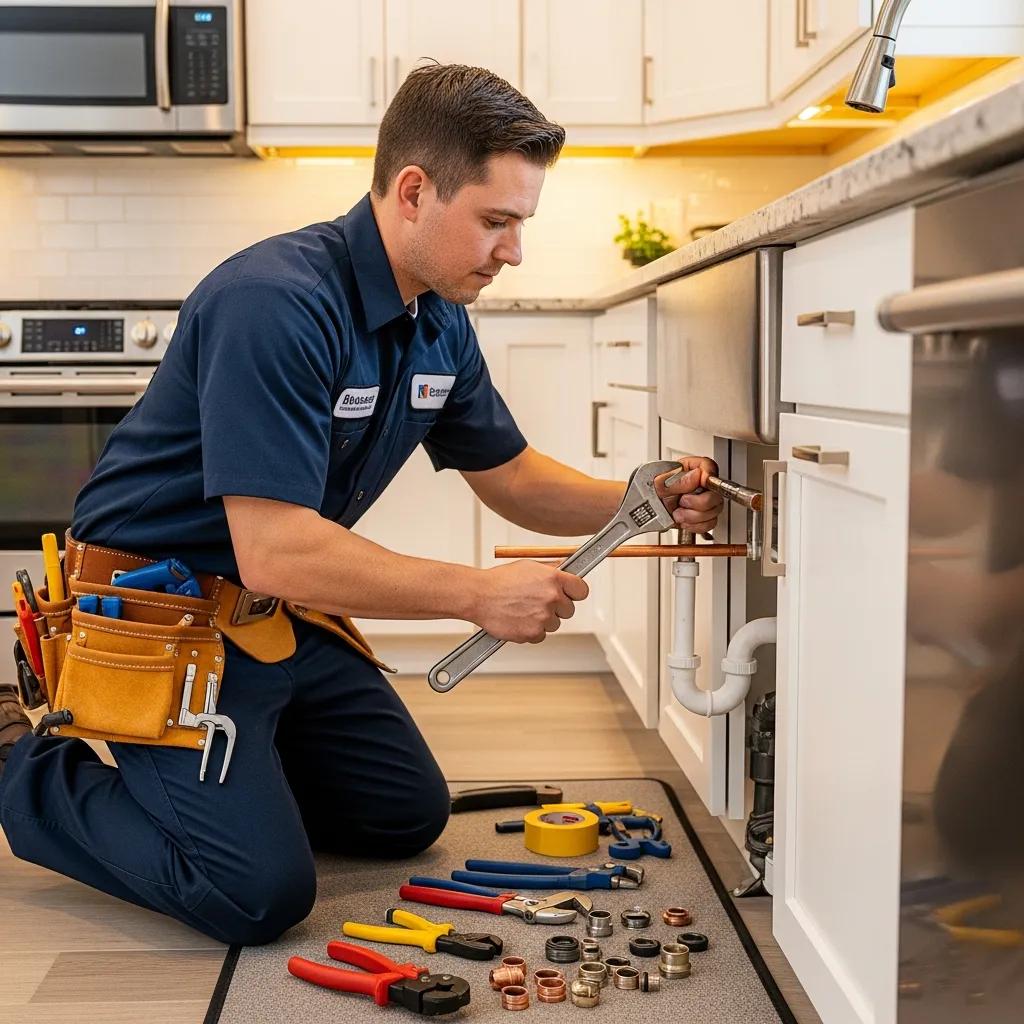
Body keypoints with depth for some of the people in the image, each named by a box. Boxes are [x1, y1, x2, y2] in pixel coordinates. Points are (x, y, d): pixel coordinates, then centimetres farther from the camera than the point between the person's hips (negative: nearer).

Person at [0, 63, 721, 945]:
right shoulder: (277, 303, -29)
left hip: (280, 612, 9)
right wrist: (479, 594, -31)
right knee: (261, 892, -16)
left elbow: (512, 478, 10)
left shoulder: (439, 323, 0)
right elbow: (274, 551, -34)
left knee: (409, 815, 14)